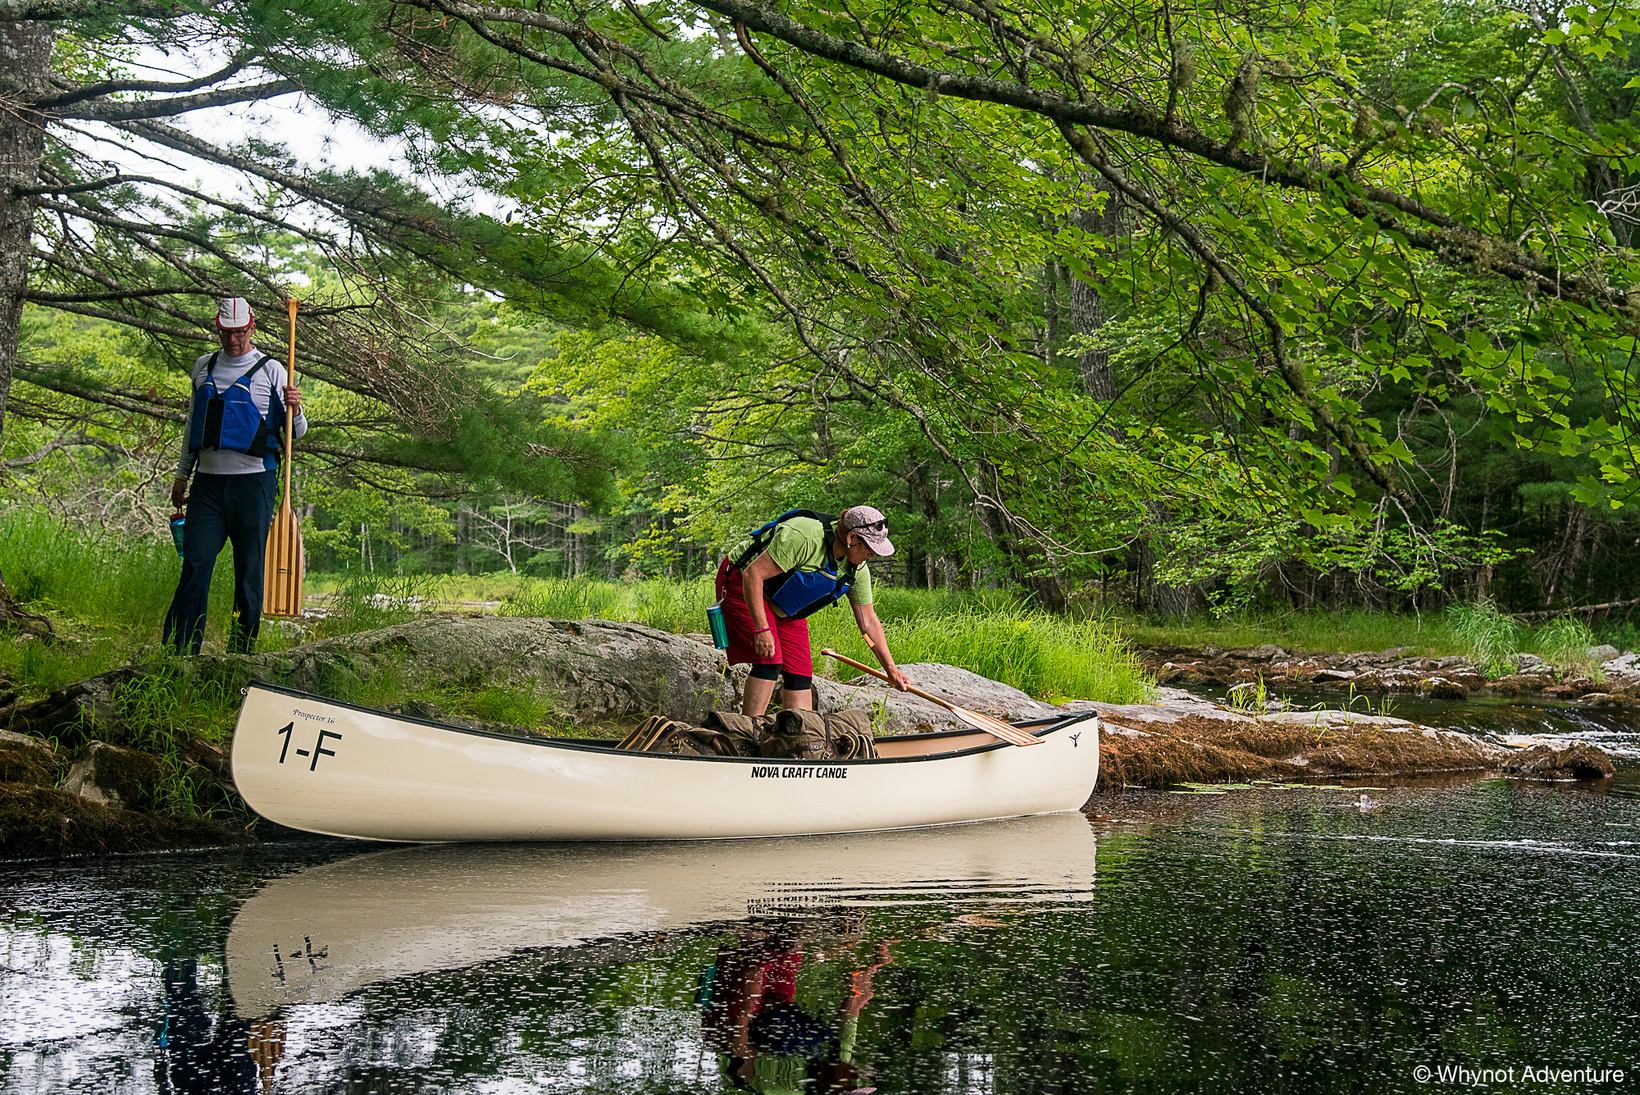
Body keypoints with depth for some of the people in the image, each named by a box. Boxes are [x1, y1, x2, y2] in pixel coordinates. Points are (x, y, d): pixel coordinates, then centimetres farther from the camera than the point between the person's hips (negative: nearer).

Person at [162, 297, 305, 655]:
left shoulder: (270, 371, 1)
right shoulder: (203, 367, 14)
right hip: (209, 481, 3)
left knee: (249, 570, 1)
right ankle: (178, 650, -6)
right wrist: (181, 474, 23)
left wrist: (294, 409, -21)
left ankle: (242, 654, 8)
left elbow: (296, 432, 1)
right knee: (195, 565, -6)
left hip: (254, 482, -3)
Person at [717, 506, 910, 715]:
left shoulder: (857, 568, -9)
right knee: (769, 661, -20)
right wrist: (761, 629, -33)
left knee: (800, 671, -2)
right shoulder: (803, 537, -35)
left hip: (785, 609, 8)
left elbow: (868, 619, 2)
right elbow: (752, 574, -32)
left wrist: (891, 668, 1)